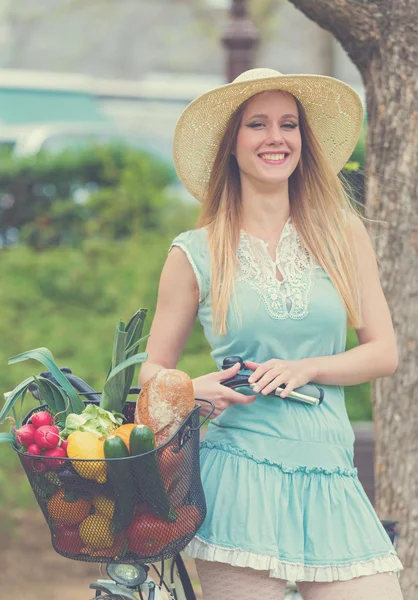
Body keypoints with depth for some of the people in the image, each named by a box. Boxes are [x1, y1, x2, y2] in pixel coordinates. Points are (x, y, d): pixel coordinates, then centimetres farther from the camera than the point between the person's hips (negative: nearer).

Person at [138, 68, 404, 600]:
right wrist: (196, 389, -10)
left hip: (330, 480, 2)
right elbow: (152, 370, 12)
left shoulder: (342, 235, 9)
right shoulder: (195, 255, 4)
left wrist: (305, 369, -9)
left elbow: (383, 352, 8)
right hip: (241, 475, -2)